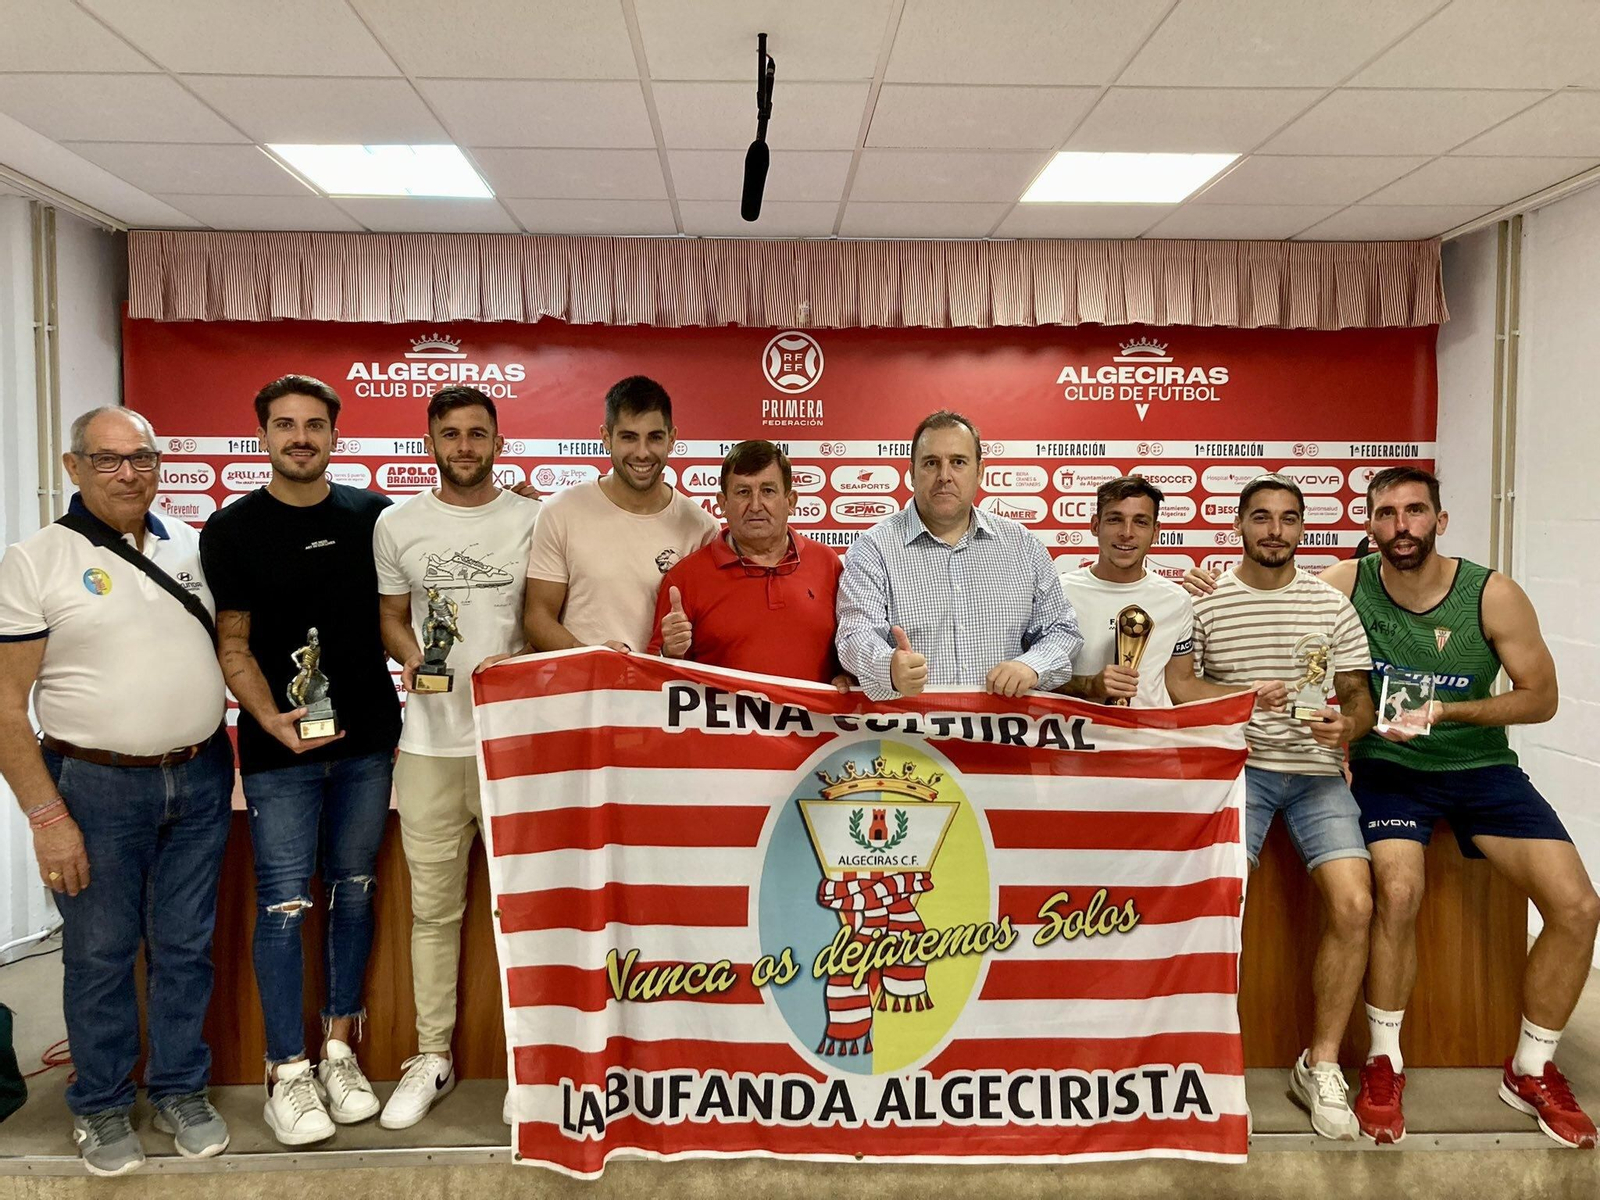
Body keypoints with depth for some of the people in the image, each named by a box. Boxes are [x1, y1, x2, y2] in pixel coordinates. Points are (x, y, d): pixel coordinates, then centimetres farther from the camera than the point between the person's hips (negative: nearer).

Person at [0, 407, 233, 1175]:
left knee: (185, 947, 13)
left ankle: (180, 1092, 30)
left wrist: (219, 757, 4)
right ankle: (100, 1109, 29)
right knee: (100, 956, 10)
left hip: (200, 779, 4)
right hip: (96, 787, -3)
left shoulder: (191, 547, 6)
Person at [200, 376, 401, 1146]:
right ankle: (288, 1074, 13)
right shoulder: (232, 529, 0)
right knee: (284, 905, 0)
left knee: (353, 894, 11)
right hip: (281, 746, -2)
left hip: (367, 739, 2)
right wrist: (269, 718, -17)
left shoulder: (373, 515, 5)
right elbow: (232, 644, -1)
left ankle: (339, 1050, 24)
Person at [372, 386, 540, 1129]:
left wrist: (516, 662, -14)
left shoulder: (532, 520, 3)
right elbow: (391, 615, 15)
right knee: (433, 907, 10)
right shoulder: (397, 524, 8)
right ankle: (432, 1055, 23)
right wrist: (410, 654, -5)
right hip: (430, 742, 2)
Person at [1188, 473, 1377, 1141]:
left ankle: (1320, 1068, 2)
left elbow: (1359, 697, 11)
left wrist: (1348, 726, -11)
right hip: (1236, 765, -2)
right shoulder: (1205, 604, 4)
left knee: (1354, 906, -15)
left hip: (1316, 769, 3)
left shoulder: (1333, 605, 10)